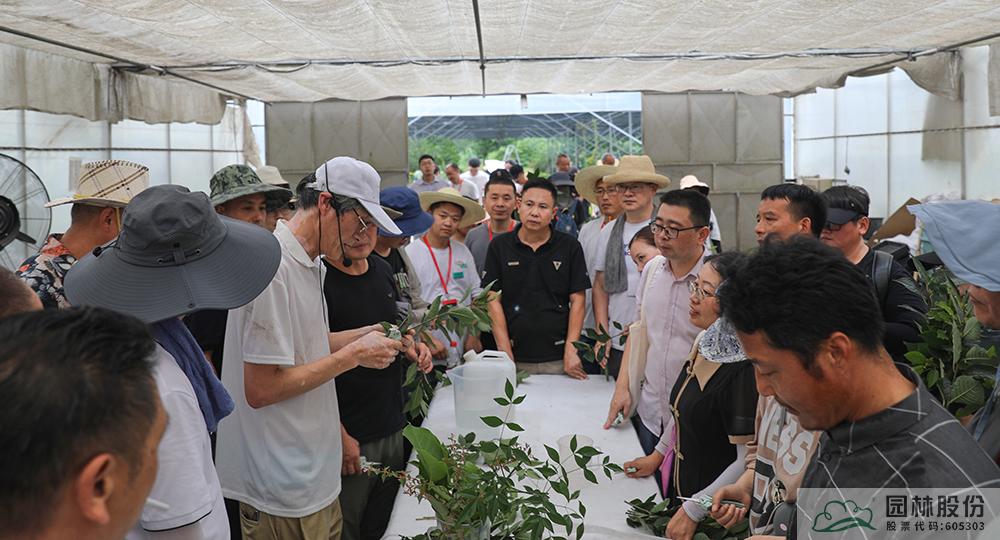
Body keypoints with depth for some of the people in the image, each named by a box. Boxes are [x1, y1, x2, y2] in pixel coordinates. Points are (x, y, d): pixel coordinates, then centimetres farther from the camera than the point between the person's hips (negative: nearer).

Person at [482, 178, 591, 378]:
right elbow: (494, 301, 1)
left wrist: (571, 351, -7)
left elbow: (577, 300, 1)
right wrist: (505, 352, -6)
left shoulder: (570, 247, 2)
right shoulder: (499, 246, 2)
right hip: (515, 358, 0)